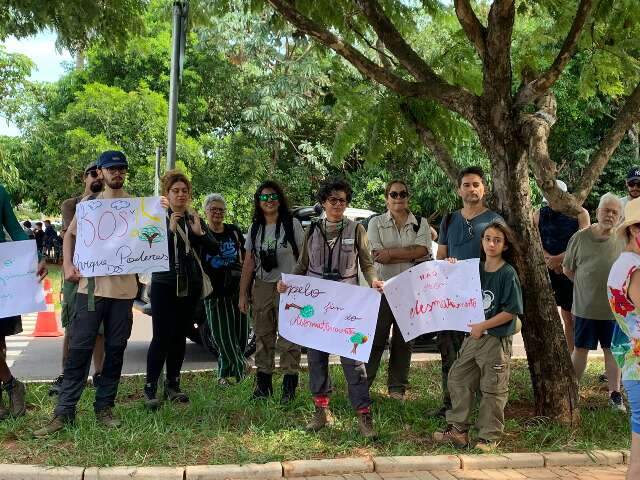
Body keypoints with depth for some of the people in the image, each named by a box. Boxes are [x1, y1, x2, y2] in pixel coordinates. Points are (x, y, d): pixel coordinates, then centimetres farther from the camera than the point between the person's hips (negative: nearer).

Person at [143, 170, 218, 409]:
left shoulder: (195, 219, 11)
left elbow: (214, 247, 2)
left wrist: (199, 232, -15)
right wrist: (170, 229, -25)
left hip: (191, 285, 4)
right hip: (164, 284, -4)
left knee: (180, 336, 8)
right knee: (161, 336, -9)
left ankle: (172, 385, 19)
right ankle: (150, 389, -2)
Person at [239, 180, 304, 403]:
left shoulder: (292, 224, -1)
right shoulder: (255, 228, 11)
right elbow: (249, 263, 12)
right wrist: (243, 294, 8)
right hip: (261, 287, 4)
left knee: (288, 338, -5)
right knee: (262, 336, 8)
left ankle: (289, 384, 3)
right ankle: (263, 382, 17)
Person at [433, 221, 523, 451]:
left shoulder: (508, 274, -11)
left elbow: (511, 311, -15)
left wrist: (482, 326, -17)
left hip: (497, 339, -6)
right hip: (472, 336, 6)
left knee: (492, 389, 4)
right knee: (458, 380, 9)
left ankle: (489, 436, 17)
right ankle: (457, 429, 20)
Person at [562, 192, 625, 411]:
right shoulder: (580, 237, -4)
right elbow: (567, 269, 6)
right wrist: (586, 285, 4)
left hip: (613, 308, 0)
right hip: (585, 308, 0)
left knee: (612, 351, 10)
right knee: (580, 350, 11)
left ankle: (615, 394, 22)